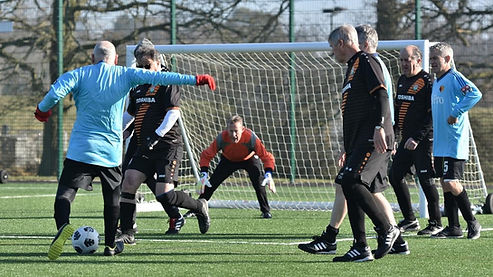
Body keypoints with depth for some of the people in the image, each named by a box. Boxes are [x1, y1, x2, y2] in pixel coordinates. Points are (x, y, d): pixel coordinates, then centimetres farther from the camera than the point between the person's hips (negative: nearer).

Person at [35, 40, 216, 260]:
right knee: (112, 197, 17)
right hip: (111, 150, 2)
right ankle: (110, 245, 21)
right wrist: (195, 80, 0)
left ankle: (63, 226, -35)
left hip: (81, 149, -2)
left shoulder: (79, 75, 0)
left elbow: (55, 93, -14)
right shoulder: (125, 75, 4)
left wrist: (42, 110, 6)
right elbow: (159, 77, -1)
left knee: (65, 191, -6)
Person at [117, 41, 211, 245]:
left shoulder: (166, 83, -6)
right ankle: (127, 233, -5)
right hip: (145, 148, 8)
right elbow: (129, 114, 30)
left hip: (168, 146, -8)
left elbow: (173, 112, -16)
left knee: (164, 195, -15)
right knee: (128, 182, -9)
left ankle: (199, 207, 13)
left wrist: (156, 135, -25)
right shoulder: (137, 88, 19)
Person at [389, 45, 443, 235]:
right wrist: (393, 130, 13)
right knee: (395, 175, 7)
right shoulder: (402, 80, 14)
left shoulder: (427, 82, -13)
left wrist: (417, 138, -21)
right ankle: (410, 220, 17)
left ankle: (436, 224, 3)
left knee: (425, 180, -7)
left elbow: (432, 114, -17)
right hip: (406, 139, 9)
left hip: (424, 141, -9)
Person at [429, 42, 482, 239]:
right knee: (445, 184, 7)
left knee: (452, 184, -11)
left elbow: (475, 94, -26)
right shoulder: (436, 83, 17)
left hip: (455, 143, -9)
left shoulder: (455, 78, -11)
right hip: (440, 144, 9)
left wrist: (456, 113, -25)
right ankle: (453, 227, 12)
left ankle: (472, 223, 3)